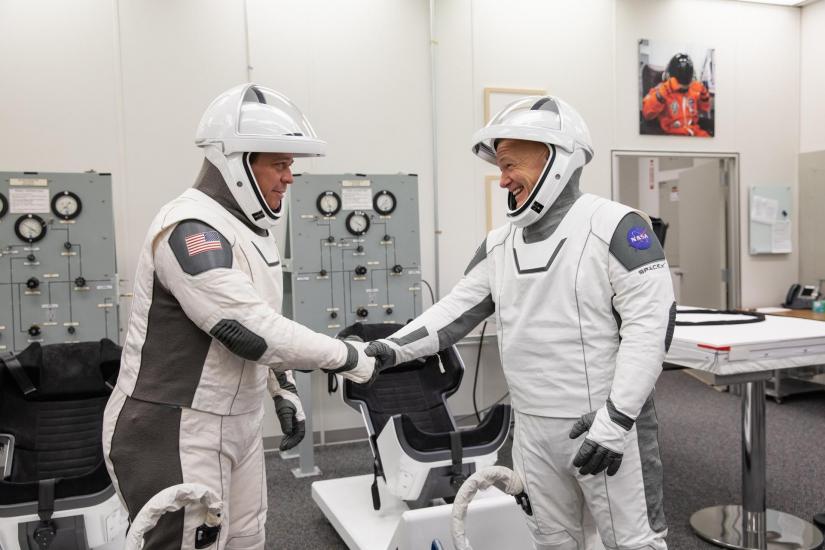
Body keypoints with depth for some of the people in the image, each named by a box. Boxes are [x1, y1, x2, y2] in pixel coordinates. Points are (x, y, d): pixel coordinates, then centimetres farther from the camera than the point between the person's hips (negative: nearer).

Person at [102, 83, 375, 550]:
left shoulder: (250, 227, 9)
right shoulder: (191, 228, -22)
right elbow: (251, 331, -29)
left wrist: (284, 388, 14)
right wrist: (349, 357, -20)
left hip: (239, 424, 9)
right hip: (175, 433, -9)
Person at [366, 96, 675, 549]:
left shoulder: (613, 227, -12)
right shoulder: (498, 245, 7)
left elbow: (650, 323, -17)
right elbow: (456, 310, 7)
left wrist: (617, 418, -21)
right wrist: (395, 348, -8)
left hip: (608, 424, -5)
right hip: (533, 428, 6)